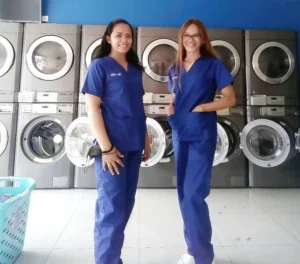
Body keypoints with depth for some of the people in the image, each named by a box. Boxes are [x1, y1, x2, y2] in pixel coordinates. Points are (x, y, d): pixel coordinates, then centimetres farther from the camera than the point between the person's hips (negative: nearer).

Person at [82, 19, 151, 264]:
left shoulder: (135, 69, 15)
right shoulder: (99, 66, -2)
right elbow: (92, 108, -10)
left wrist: (146, 141, 14)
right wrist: (106, 148, -16)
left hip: (133, 146, 7)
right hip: (112, 146, -6)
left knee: (126, 205, 14)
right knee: (112, 209, -3)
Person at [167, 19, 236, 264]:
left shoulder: (213, 64, 0)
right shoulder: (175, 69, 14)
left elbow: (230, 99, -3)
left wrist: (201, 108, -13)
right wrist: (171, 108, 1)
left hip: (202, 135, -5)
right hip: (180, 134, 6)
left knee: (194, 194, -10)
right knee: (184, 194, 10)